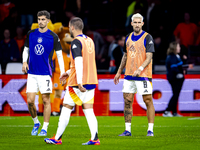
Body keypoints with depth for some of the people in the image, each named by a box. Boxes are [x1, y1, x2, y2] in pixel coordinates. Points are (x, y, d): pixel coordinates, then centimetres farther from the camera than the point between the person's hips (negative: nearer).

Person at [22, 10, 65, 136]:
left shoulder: (53, 36, -3)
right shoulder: (31, 34, 7)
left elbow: (59, 55, 1)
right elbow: (26, 49, 18)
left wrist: (63, 73, -4)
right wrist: (24, 62, -1)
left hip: (45, 73, -3)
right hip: (32, 73, 3)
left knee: (46, 100, -2)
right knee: (30, 101, -2)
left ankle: (45, 129, 6)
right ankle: (36, 123, 21)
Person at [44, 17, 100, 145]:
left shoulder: (76, 42, -12)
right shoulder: (90, 41, 14)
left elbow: (78, 62, -22)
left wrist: (79, 82, -28)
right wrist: (69, 72, 31)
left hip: (79, 83, -7)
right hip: (91, 81, 7)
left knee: (66, 108, 3)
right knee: (88, 109, 4)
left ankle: (57, 138, 9)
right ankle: (95, 138, -9)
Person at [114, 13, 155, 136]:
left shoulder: (147, 38, -6)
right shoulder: (128, 37, 13)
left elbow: (149, 57, -13)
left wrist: (140, 68, -27)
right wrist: (119, 72, 21)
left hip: (143, 75, -6)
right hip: (129, 75, 6)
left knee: (148, 101, -4)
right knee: (127, 101, 3)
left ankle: (150, 130, 0)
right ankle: (128, 130, 8)